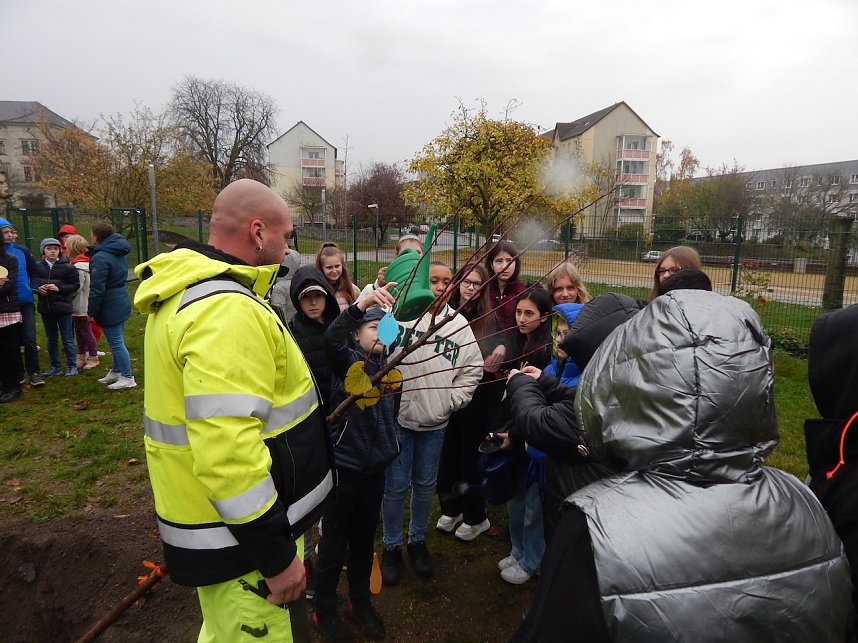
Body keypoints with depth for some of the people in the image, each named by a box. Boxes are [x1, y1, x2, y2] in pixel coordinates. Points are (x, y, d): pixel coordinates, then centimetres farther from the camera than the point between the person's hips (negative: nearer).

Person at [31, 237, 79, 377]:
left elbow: (75, 285, -7)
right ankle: (55, 366, 25)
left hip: (63, 307, -4)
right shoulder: (38, 267, 3)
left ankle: (72, 366, 14)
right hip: (45, 307, 4)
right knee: (51, 339, 14)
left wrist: (59, 288, -19)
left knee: (67, 339, 3)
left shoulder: (67, 267, -6)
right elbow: (32, 283, 2)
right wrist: (38, 288, -19)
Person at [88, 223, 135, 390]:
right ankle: (116, 372, 32)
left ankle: (127, 378, 2)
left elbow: (97, 288, -20)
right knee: (117, 340, 19)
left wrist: (91, 311, -13)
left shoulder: (100, 258, -19)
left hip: (110, 307, -9)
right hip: (122, 302, 9)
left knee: (116, 342, -3)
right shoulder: (119, 253, 8)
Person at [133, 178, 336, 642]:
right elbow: (227, 451, -31)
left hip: (209, 516, 10)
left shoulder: (186, 290, 8)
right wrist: (276, 553, -22)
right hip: (239, 535, -10)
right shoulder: (226, 309, -27)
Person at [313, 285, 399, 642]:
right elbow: (331, 339, -35)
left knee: (364, 539, 20)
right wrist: (361, 304, -50)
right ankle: (324, 610, 29)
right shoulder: (347, 361, -11)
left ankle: (361, 600, 40)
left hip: (375, 468, 5)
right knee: (334, 542, 9)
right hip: (344, 465, -5)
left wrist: (392, 446, 18)